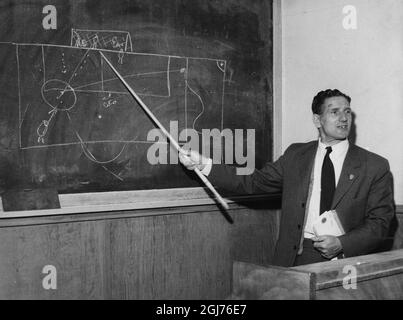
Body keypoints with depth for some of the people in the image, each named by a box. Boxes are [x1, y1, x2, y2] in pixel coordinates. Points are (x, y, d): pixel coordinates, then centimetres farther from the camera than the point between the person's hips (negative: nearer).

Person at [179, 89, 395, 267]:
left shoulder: (375, 167, 5)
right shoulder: (295, 155, 12)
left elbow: (380, 223, 3)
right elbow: (252, 182, 10)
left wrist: (342, 244, -13)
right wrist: (204, 165, 1)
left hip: (345, 259, -2)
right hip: (294, 259, 2)